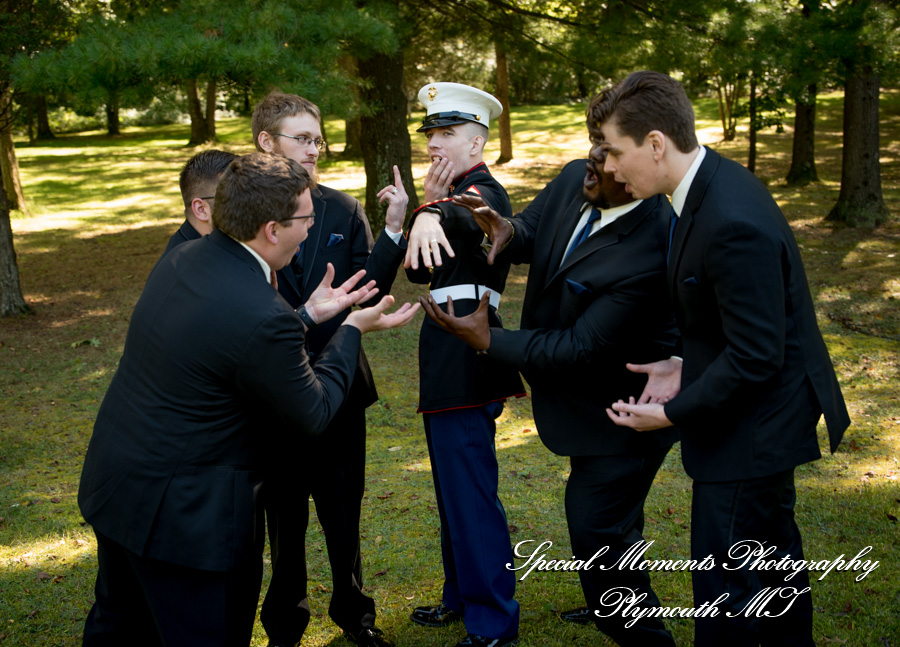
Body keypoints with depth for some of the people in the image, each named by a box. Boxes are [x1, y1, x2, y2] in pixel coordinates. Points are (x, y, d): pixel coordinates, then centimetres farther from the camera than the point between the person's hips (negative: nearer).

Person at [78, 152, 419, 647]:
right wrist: (353, 329, -2)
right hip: (185, 513, -9)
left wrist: (309, 314, 10)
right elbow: (312, 415, -13)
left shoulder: (180, 259, -2)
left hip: (112, 485, 9)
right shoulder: (266, 319, -28)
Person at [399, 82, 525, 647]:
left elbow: (465, 213, -38)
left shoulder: (484, 192, -11)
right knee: (455, 488, 20)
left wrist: (432, 215, -60)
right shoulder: (456, 194, 19)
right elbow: (419, 271, 10)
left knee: (471, 492, -7)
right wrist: (429, 204, -3)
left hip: (466, 364, -10)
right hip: (450, 365, 10)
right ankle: (463, 595, 35)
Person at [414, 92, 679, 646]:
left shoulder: (648, 257, -37)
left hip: (623, 411, -9)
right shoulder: (574, 180, -12)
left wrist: (487, 340, -23)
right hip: (590, 395, 9)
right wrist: (508, 232, -18)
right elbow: (532, 233, 7)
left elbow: (577, 348, -31)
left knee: (596, 528, -4)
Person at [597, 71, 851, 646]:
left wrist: (672, 413, -17)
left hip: (752, 426, -10)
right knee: (771, 552, 26)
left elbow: (754, 357, -26)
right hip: (768, 414, 10)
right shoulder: (713, 184, 0)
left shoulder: (732, 222, -30)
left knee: (725, 579, 0)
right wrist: (686, 366, 6)